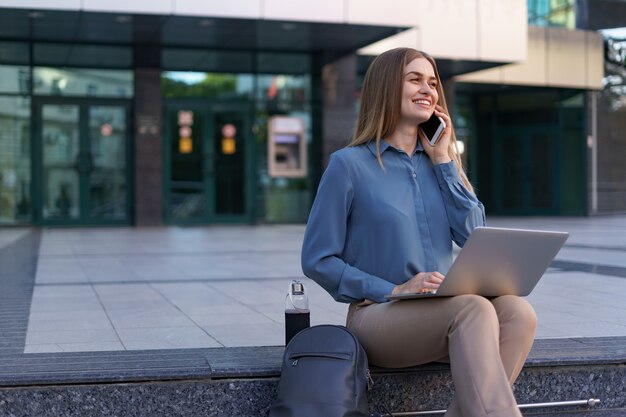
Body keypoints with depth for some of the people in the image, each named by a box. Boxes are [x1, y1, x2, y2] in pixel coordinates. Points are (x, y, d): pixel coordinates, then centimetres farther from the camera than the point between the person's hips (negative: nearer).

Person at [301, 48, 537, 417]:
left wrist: (443, 161, 2)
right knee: (474, 310, -34)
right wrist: (393, 290, -15)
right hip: (379, 314, -5)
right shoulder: (349, 164, -1)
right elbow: (318, 261, -4)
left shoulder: (441, 161, 16)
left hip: (444, 313, 5)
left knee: (518, 312, -27)